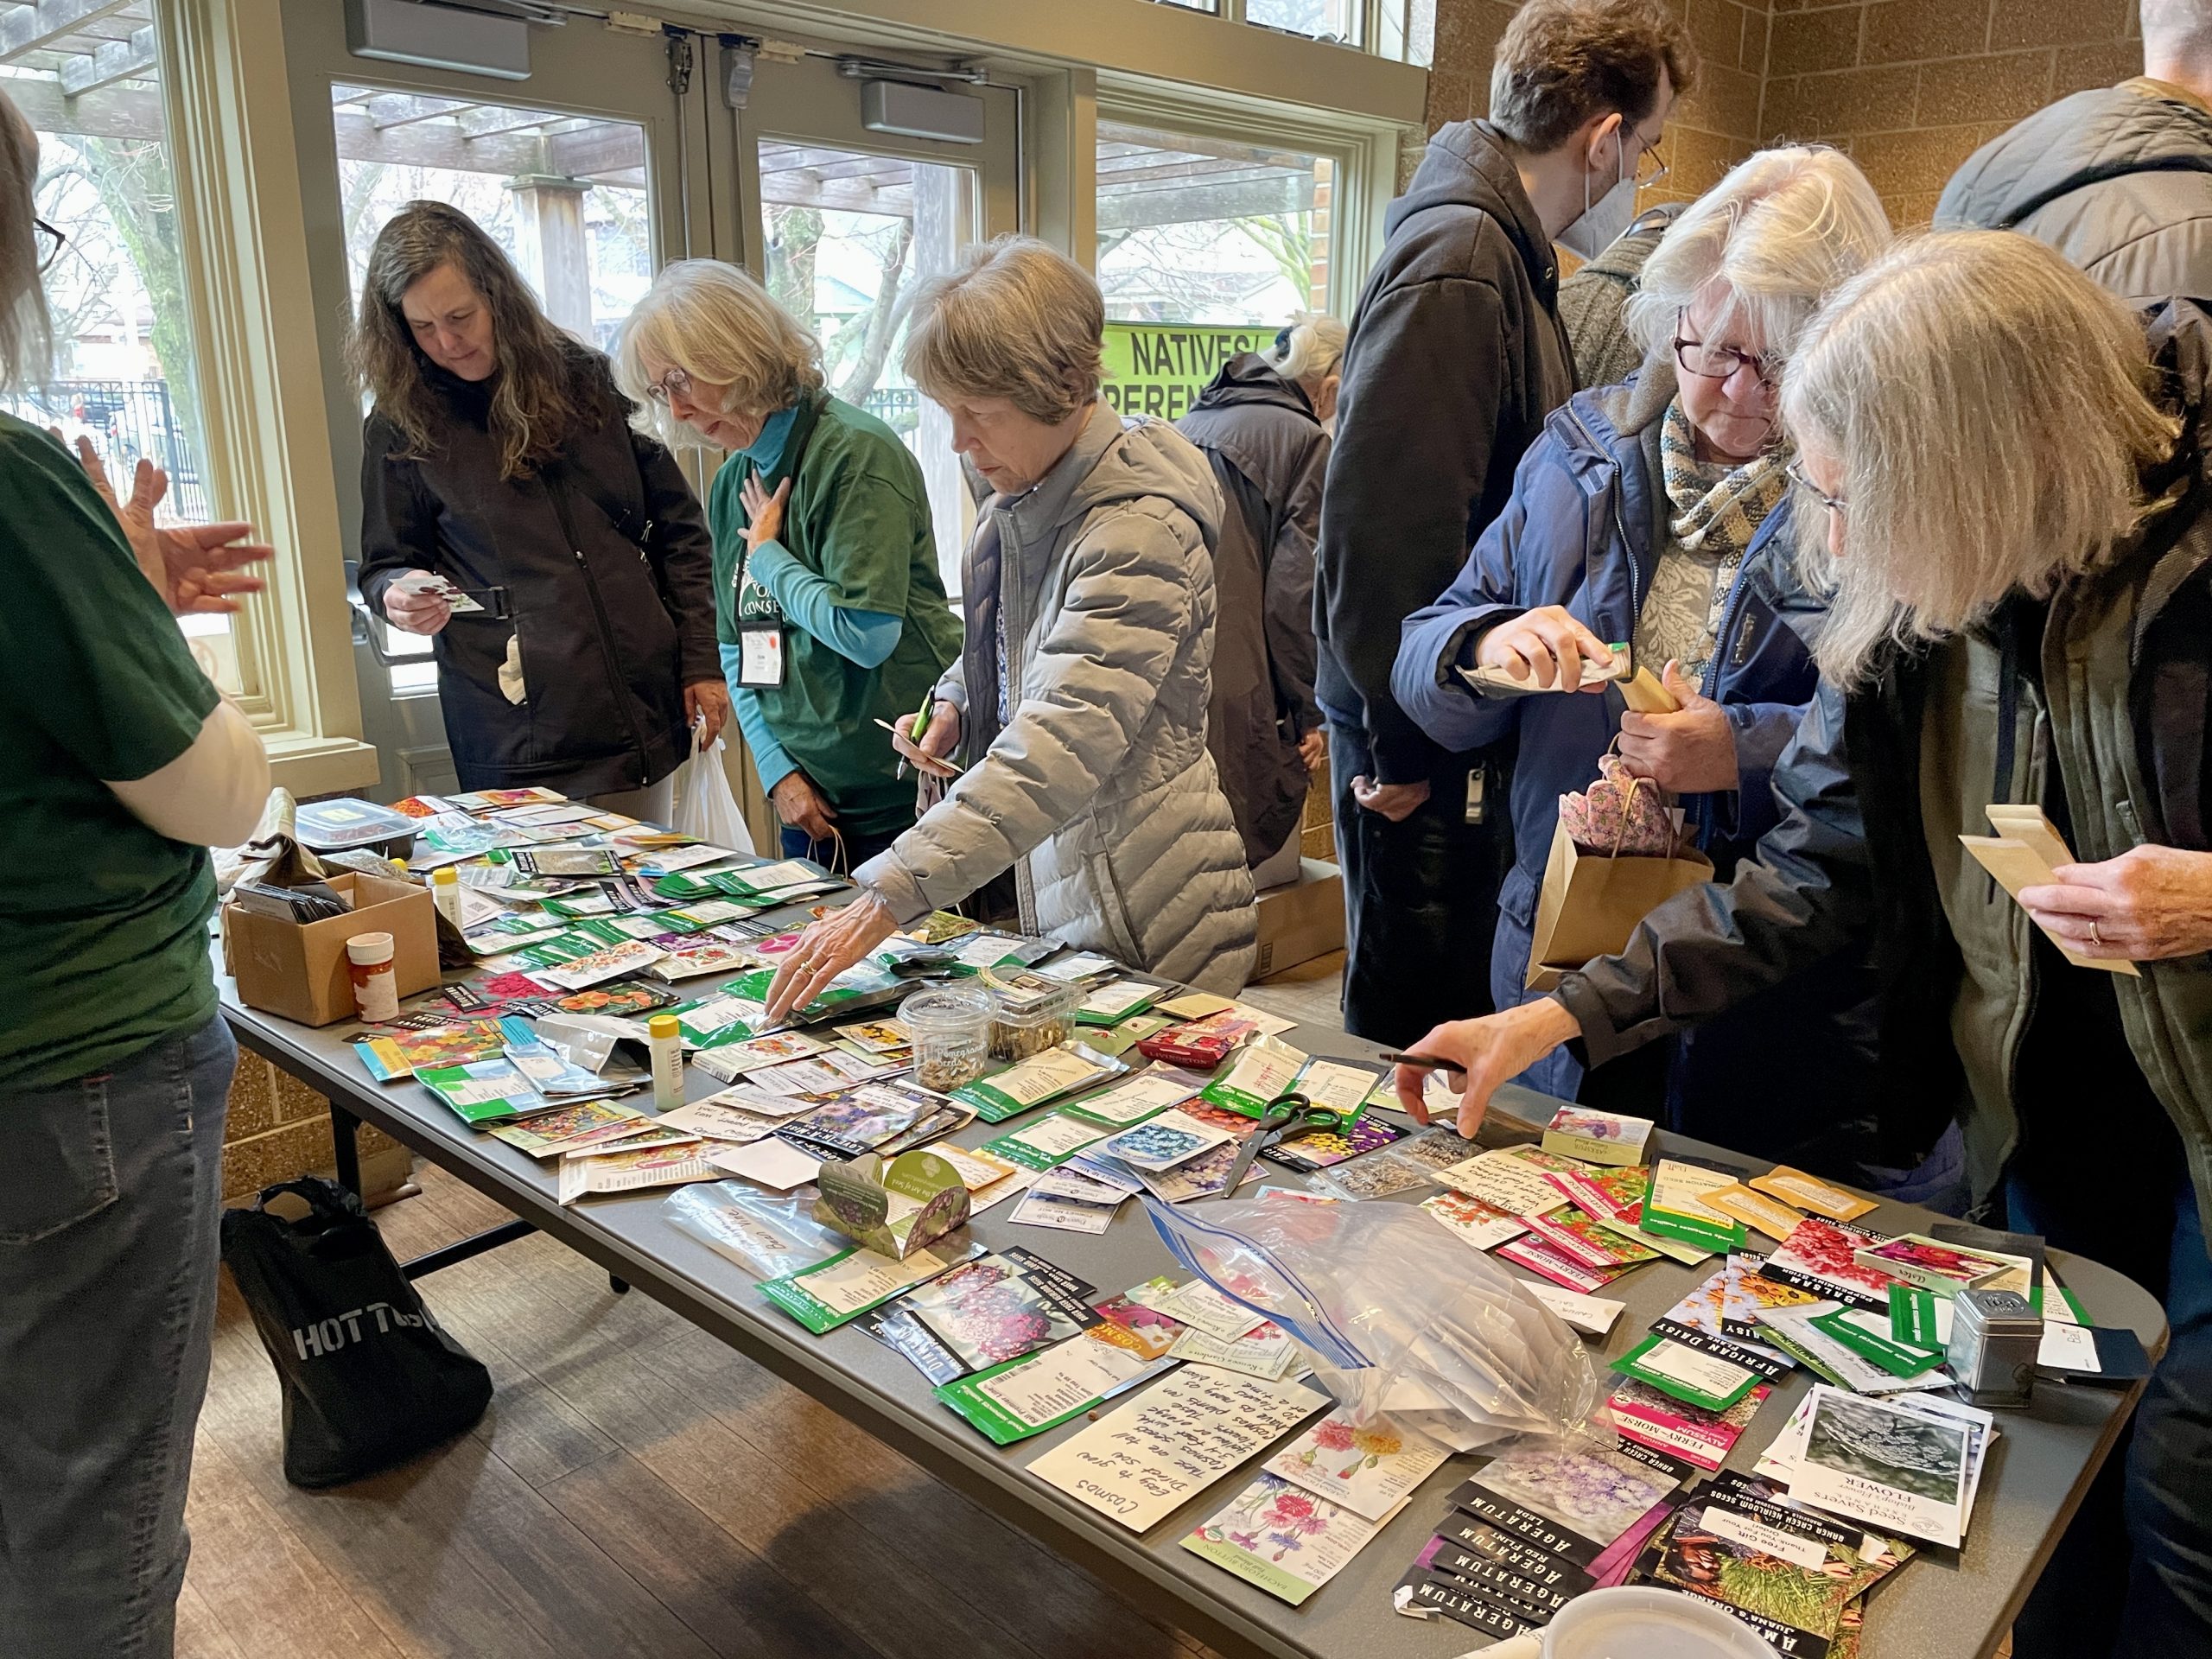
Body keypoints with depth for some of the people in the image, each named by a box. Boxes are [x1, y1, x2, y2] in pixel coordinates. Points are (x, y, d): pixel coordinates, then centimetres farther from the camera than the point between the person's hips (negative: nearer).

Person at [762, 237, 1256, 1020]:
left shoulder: (1142, 529, -24)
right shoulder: (1019, 497, 4)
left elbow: (1061, 747, -33)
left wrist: (885, 901, -37)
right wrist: (954, 704, 1)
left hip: (1141, 912, -8)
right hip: (1045, 881, 8)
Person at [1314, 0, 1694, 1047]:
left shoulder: (1505, 250, 12)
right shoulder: (1456, 262, -19)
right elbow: (1382, 516, -25)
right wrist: (1399, 738, -19)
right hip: (1428, 733, -9)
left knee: (1453, 997, 21)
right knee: (1416, 1013, 4)